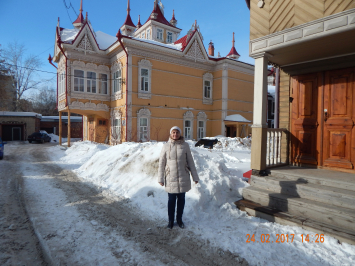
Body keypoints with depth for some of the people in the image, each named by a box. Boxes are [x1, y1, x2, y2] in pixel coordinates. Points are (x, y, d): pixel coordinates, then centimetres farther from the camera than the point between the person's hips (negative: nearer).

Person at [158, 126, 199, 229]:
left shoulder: (185, 145, -1)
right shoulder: (166, 146, -3)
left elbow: (190, 162, 4)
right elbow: (161, 163, 1)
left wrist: (195, 177, 5)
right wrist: (160, 178, -1)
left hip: (183, 177, 1)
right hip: (170, 178, -1)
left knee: (181, 199, 13)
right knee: (171, 200, 8)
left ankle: (179, 219, 32)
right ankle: (170, 221, 27)